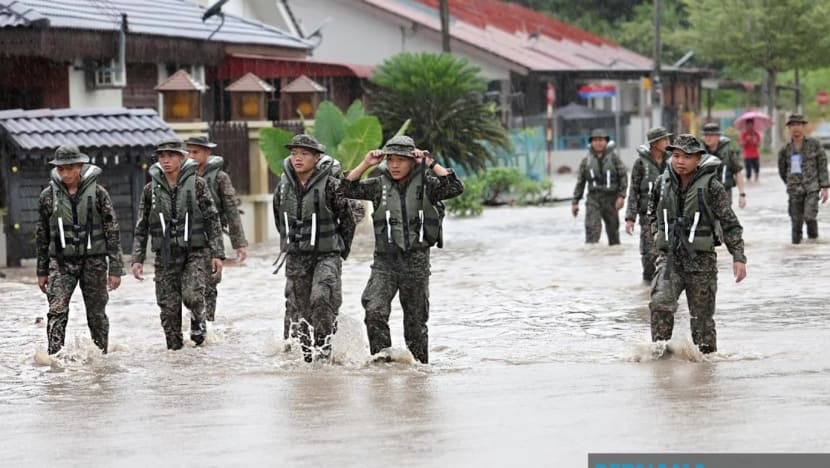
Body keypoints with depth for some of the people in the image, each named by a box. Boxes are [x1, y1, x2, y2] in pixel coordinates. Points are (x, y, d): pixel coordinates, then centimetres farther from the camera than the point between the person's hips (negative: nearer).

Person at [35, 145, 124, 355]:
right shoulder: (48, 196, 4)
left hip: (93, 261, -1)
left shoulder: (97, 192, -2)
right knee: (57, 311, -15)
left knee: (97, 314, 7)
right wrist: (42, 271, 10)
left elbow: (112, 231, 0)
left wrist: (115, 269, -4)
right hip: (61, 262, 1)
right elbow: (42, 236, 11)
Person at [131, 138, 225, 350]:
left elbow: (212, 221, 1)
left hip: (195, 252, -2)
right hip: (165, 256, 2)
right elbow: (141, 228, 9)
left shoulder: (197, 184, 0)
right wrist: (137, 259, 2)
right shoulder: (151, 189, 5)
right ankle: (174, 348, 14)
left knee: (192, 294, -21)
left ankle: (198, 321, 10)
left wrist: (217, 254, -5)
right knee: (168, 306, 1)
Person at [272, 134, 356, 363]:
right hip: (296, 257, 5)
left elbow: (347, 219, -3)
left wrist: (342, 251, 4)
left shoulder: (330, 185, -11)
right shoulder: (284, 186, 5)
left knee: (322, 300, -19)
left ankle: (323, 348, -11)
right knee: (296, 305, 6)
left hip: (327, 255, -5)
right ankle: (300, 351, 16)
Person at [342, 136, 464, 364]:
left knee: (416, 319, 9)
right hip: (385, 261, 1)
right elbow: (348, 189, -1)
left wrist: (430, 163, -18)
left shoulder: (425, 184, -2)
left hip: (416, 261, -1)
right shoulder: (380, 185, 4)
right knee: (375, 311, -18)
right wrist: (365, 164, -9)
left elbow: (455, 188, -16)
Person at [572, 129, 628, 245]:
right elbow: (580, 182, 9)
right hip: (593, 199, 0)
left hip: (611, 198, 0)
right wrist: (575, 202, 6)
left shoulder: (613, 157, 0)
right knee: (592, 228, -15)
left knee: (613, 229, 11)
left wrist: (621, 196, -13)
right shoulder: (587, 160, 5)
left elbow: (623, 176, -2)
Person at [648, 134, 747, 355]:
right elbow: (652, 208, 28)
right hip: (670, 256, 2)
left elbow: (730, 224, -4)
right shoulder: (664, 182, 4)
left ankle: (707, 355, 19)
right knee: (660, 303, -18)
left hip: (701, 259, -2)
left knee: (702, 315, 4)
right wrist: (656, 231, 13)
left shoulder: (711, 186, -8)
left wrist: (739, 258, -9)